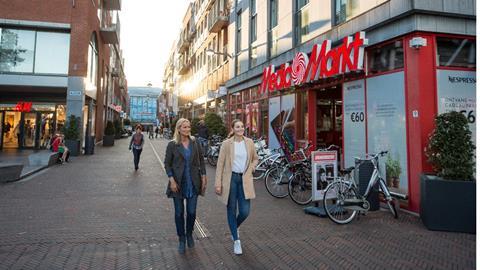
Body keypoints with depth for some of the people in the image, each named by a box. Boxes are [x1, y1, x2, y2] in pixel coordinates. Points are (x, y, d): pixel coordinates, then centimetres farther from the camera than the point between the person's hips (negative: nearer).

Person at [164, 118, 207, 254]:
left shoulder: (195, 143, 3)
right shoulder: (172, 144, -4)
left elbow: (201, 161, 7)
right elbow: (167, 164, -3)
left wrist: (204, 177, 1)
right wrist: (171, 180, -12)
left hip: (193, 183, 2)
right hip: (178, 183, -2)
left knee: (192, 212, 4)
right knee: (179, 212, 7)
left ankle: (189, 234, 31)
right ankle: (181, 239, 25)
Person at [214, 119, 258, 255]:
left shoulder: (249, 142, 3)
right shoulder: (226, 143, -5)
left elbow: (255, 159, 18)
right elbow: (220, 164, -4)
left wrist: (249, 170, 1)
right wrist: (218, 183, -8)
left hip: (244, 180, 2)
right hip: (230, 179, -2)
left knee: (245, 212, -1)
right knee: (231, 210, 7)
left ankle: (235, 227, 34)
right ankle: (236, 240, 23)